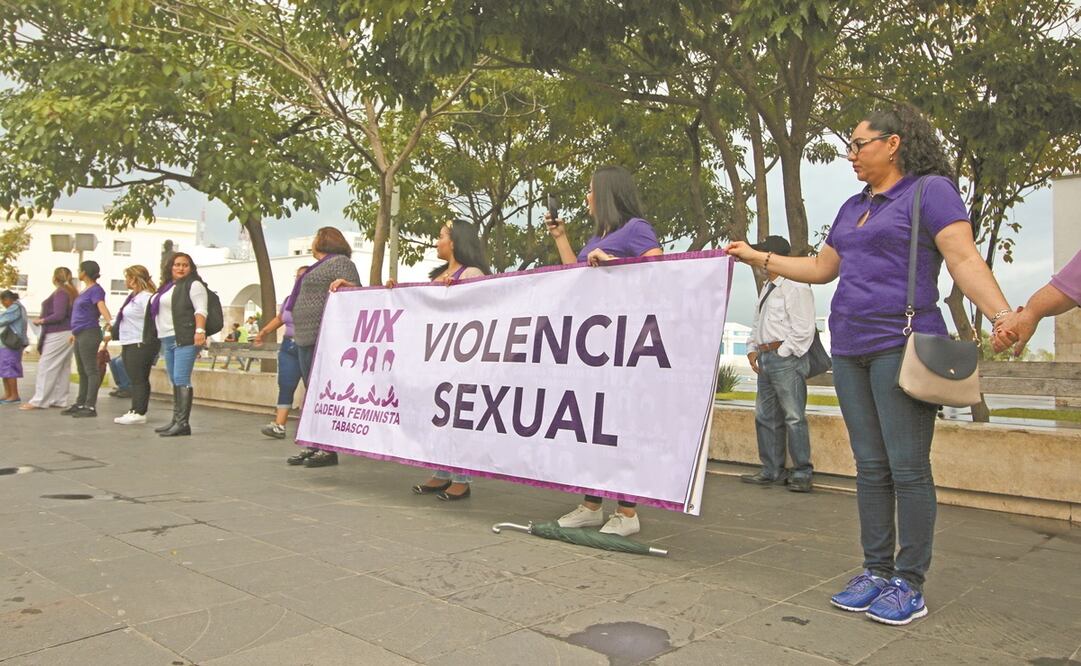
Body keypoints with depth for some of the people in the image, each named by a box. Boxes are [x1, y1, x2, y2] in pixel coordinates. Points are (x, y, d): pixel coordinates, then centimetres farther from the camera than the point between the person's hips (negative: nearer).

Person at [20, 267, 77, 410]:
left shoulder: (60, 293, -13)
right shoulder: (72, 292, 15)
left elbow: (59, 315, -19)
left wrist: (41, 320, -6)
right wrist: (44, 317, 17)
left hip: (58, 335, -9)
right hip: (68, 333, 9)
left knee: (46, 366, -5)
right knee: (63, 367, 9)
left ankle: (39, 401, -4)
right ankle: (60, 399, 11)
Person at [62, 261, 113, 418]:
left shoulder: (96, 290, -9)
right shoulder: (84, 290, 18)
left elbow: (102, 307, -26)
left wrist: (109, 321, -44)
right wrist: (75, 332, 34)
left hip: (89, 334, -10)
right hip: (80, 335, 10)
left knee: (91, 370, -8)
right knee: (82, 371, 14)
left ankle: (90, 406, -9)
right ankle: (80, 404, 21)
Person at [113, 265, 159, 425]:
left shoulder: (146, 297, -15)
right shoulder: (133, 297, 17)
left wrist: (146, 341, -20)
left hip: (140, 344, -10)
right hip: (129, 344, 10)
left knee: (139, 379, -8)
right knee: (134, 379, 12)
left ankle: (139, 413, -6)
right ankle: (135, 410, 17)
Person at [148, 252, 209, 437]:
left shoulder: (193, 285, -3)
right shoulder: (167, 287, 22)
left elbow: (201, 310, -14)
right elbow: (158, 311, 28)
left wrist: (200, 331, -28)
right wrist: (158, 338, 24)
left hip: (185, 339, -9)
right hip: (167, 340, 9)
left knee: (181, 380, -13)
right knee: (175, 382, 10)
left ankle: (183, 423, -13)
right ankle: (176, 420, 15)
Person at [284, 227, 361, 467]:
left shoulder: (340, 262, -5)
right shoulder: (320, 266, 24)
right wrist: (298, 333, 22)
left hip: (322, 339, -10)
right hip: (306, 339, 10)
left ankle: (328, 449, -5)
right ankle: (314, 445, 17)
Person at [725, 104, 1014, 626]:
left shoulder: (930, 190, -2)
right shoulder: (854, 207, 20)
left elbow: (964, 259, -12)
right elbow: (821, 268, 27)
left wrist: (1002, 314, -26)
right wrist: (758, 257, 25)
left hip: (901, 345, -7)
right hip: (849, 349, 7)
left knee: (907, 468, -3)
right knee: (870, 467, 9)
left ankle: (909, 583, 7)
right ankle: (876, 572, 17)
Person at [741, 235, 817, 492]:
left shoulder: (795, 288, -9)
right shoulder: (768, 288, 20)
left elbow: (803, 330, -14)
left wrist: (781, 354, -13)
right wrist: (752, 350, 14)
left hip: (786, 358, -10)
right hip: (765, 359, 10)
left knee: (794, 417, -7)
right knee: (765, 416, 12)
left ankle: (802, 473, 0)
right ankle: (772, 470, 20)